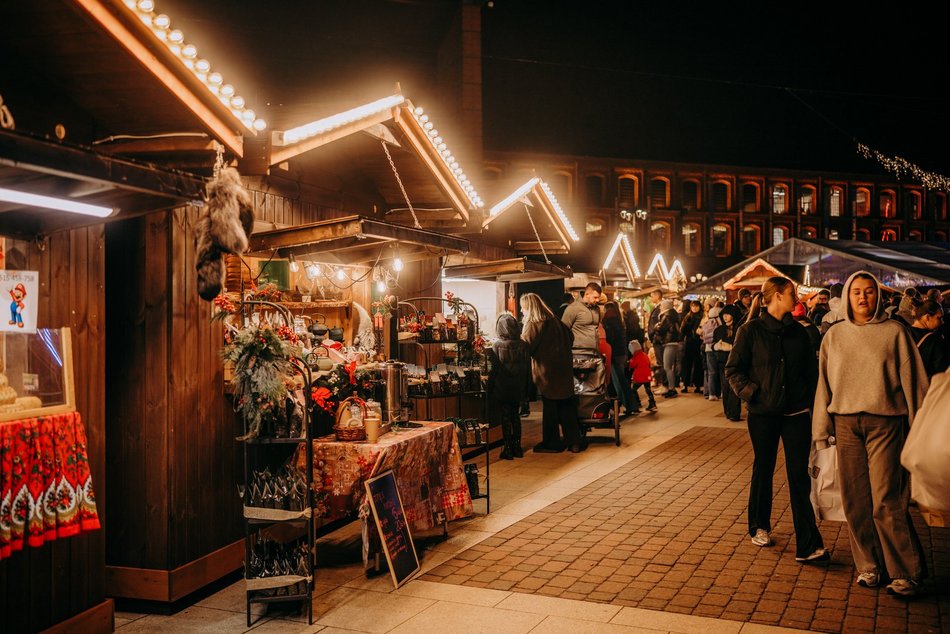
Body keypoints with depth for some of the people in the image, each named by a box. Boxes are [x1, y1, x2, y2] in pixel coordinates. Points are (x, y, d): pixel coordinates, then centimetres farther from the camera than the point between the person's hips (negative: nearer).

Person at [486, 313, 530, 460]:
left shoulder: (497, 346, -14)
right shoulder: (523, 345, -4)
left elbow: (493, 370, -11)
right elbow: (527, 367, 2)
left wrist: (489, 390, -2)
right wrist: (525, 387, 12)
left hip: (502, 388, -3)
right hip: (518, 388, 3)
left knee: (505, 418, 4)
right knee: (516, 416, 15)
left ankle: (508, 449, 6)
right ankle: (517, 447, 19)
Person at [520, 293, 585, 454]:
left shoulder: (532, 325, -11)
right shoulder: (554, 320, 10)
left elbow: (524, 347, -16)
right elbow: (570, 337, 17)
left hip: (546, 370, -6)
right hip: (564, 368, 6)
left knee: (549, 407, 3)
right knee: (567, 406, 10)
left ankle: (551, 443, 11)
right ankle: (574, 442, 13)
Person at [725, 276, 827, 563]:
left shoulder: (798, 331, 6)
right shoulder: (751, 330, -6)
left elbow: (812, 369, 13)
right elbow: (733, 369, -3)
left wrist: (810, 399, 1)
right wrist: (750, 391, -16)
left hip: (796, 413, 3)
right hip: (763, 413, -2)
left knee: (799, 476, -1)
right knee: (763, 470, 13)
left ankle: (808, 545, 0)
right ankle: (759, 527, 32)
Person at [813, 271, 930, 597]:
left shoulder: (894, 332, 1)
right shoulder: (834, 335, 9)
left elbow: (913, 380, 2)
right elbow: (824, 383, 11)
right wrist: (822, 428, 9)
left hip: (885, 423, -3)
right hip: (846, 423, 3)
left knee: (886, 501, -6)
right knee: (855, 500, 6)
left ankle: (906, 571, 9)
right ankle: (868, 566, 20)